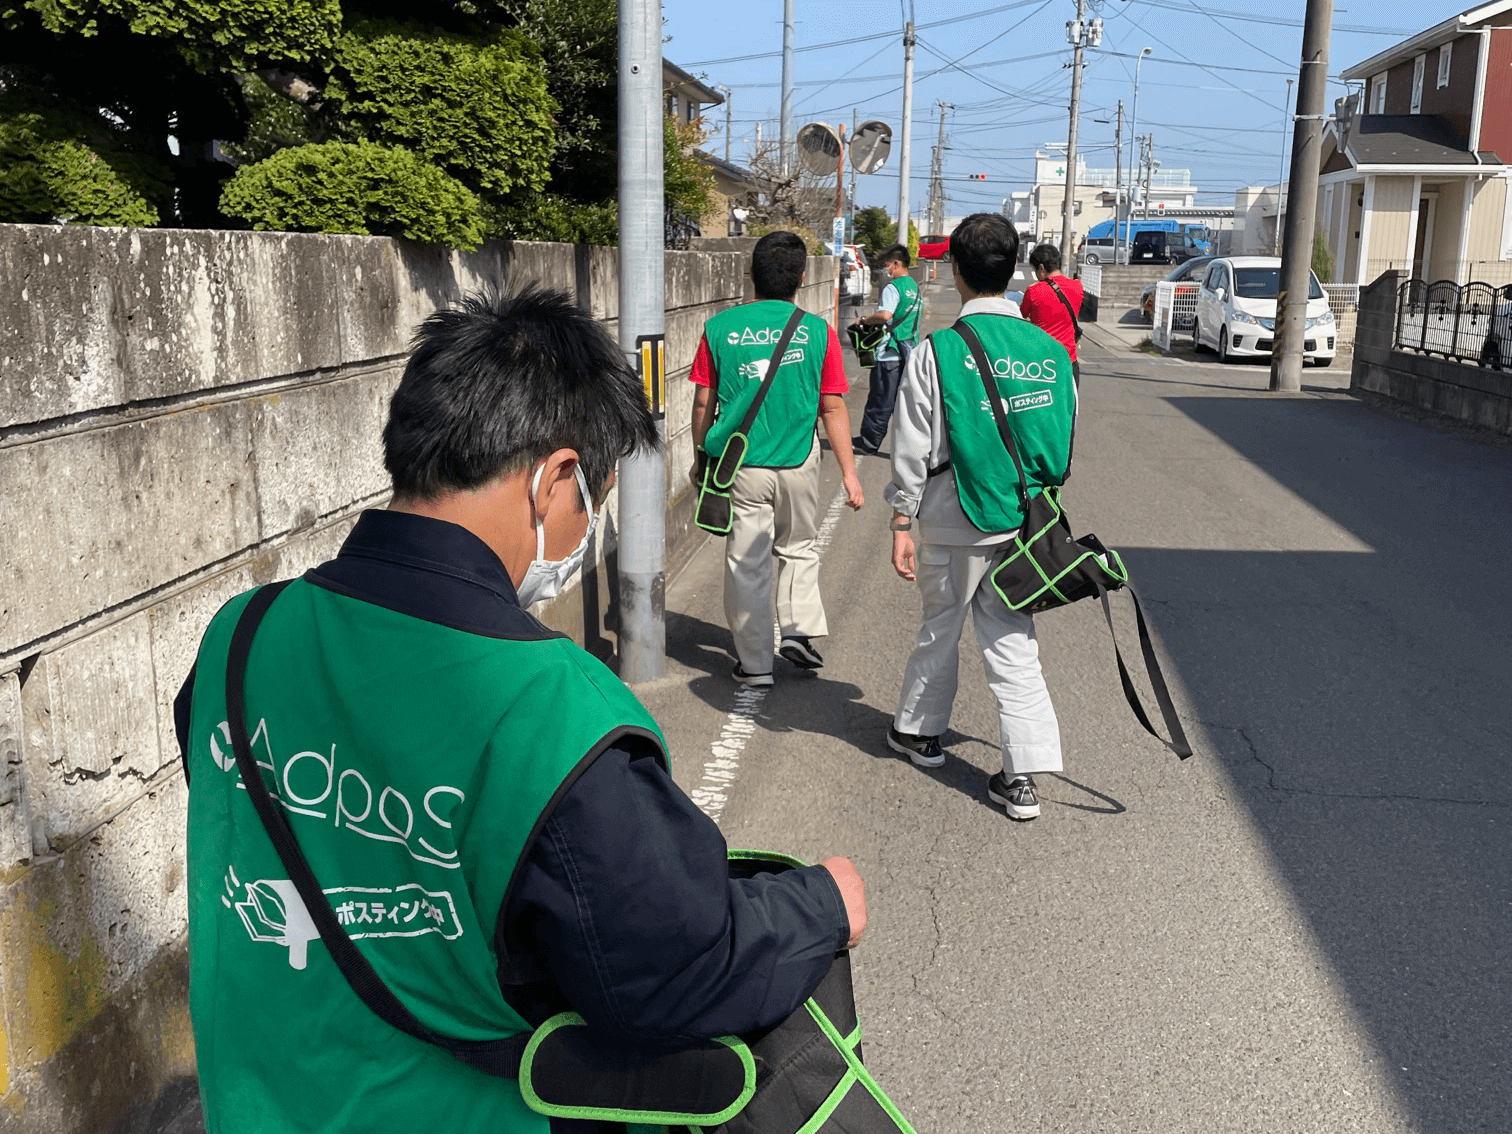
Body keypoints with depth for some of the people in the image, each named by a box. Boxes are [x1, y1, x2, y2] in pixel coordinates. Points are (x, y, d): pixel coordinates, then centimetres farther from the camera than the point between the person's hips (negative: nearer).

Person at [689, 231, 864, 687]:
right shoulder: (817, 331, -5)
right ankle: (800, 630, 12)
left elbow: (703, 404, 0)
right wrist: (849, 473, 2)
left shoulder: (719, 327, -4)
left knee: (747, 563, 7)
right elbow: (833, 409, -4)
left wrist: (702, 458, 14)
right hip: (798, 462, 0)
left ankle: (755, 664, 13)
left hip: (739, 462, 0)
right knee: (799, 547, 23)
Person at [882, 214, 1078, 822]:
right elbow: (1064, 445, 8)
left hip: (954, 521, -3)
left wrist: (902, 526, -1)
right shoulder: (1051, 351, 0)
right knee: (1011, 642, 8)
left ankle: (918, 731, 37)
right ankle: (1024, 777, 6)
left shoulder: (936, 352, -12)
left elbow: (912, 452, -9)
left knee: (940, 628, 17)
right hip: (1025, 522, 3)